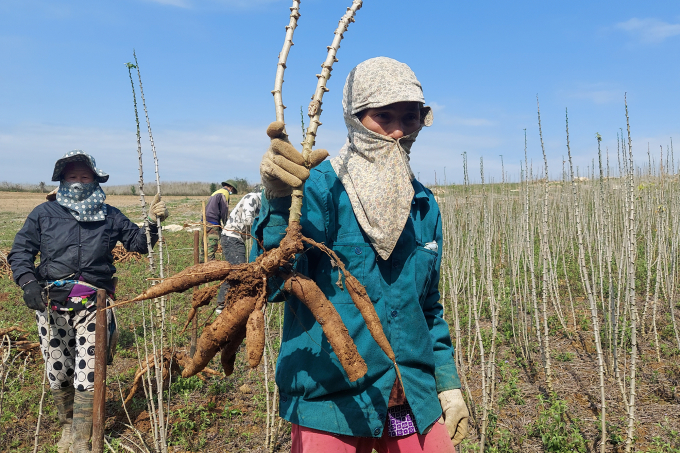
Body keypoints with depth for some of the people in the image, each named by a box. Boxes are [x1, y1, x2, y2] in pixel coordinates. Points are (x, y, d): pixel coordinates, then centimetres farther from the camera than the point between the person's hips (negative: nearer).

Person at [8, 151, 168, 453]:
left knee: (87, 375, -5)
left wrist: (152, 223, -4)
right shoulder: (44, 213, 9)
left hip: (94, 306, -1)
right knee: (57, 374, 11)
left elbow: (138, 243, 15)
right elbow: (21, 250, 8)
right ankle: (67, 425, 37)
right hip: (51, 305, 1)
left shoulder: (110, 216, 11)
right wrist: (28, 281, -10)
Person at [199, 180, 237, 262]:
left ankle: (201, 261, 17)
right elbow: (224, 211, -9)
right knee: (212, 245, -10)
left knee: (203, 244, 12)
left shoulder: (216, 192, 25)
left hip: (204, 220, 9)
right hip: (212, 223, -9)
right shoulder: (225, 193, -3)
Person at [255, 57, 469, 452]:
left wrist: (448, 383, 14)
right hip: (330, 404, -5)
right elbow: (275, 283, -23)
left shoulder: (423, 205, 5)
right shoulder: (321, 187, -13)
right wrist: (279, 201, -38)